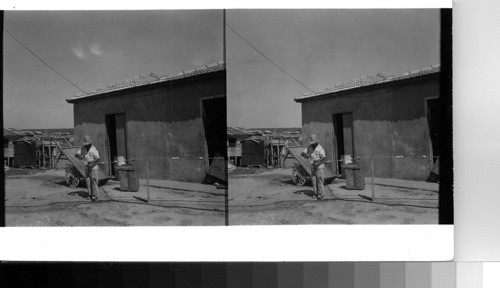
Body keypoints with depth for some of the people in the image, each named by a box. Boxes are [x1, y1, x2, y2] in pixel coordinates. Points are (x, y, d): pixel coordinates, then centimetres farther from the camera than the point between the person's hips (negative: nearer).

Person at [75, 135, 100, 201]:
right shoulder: (83, 148, 3)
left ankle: (94, 195, -5)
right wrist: (79, 156, -21)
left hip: (93, 167, -5)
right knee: (88, 181, 4)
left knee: (93, 181, -8)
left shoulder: (94, 149, -14)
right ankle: (90, 195, 13)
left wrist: (92, 162, -42)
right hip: (87, 168, 5)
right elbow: (76, 155, 3)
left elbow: (97, 159, -22)